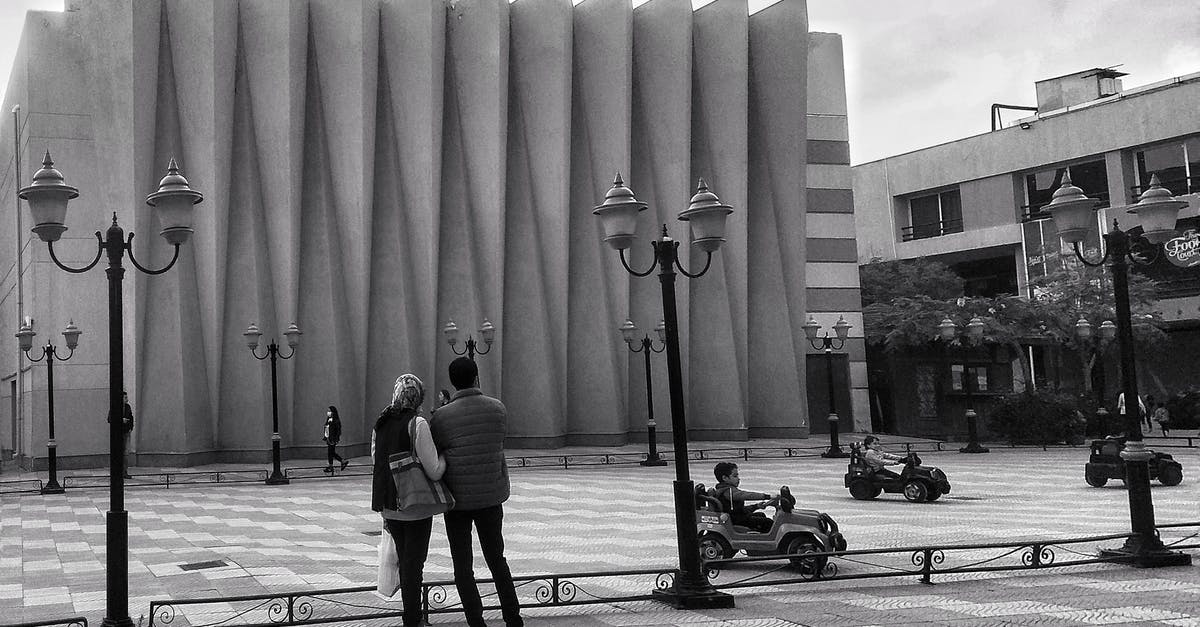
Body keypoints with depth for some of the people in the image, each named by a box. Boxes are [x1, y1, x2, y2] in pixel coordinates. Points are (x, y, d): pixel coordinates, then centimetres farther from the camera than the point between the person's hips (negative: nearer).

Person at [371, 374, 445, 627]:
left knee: (405, 561, 19)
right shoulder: (417, 423, -15)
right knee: (414, 563, 3)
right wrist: (444, 456, 2)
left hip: (389, 507, 6)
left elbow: (376, 466, 12)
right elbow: (434, 471, -18)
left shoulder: (380, 425, 5)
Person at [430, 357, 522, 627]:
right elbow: (497, 446, 8)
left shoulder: (442, 417, -12)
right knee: (496, 558, 17)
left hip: (457, 498, -3)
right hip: (492, 495, 3)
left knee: (463, 566, 7)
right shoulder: (498, 409, -3)